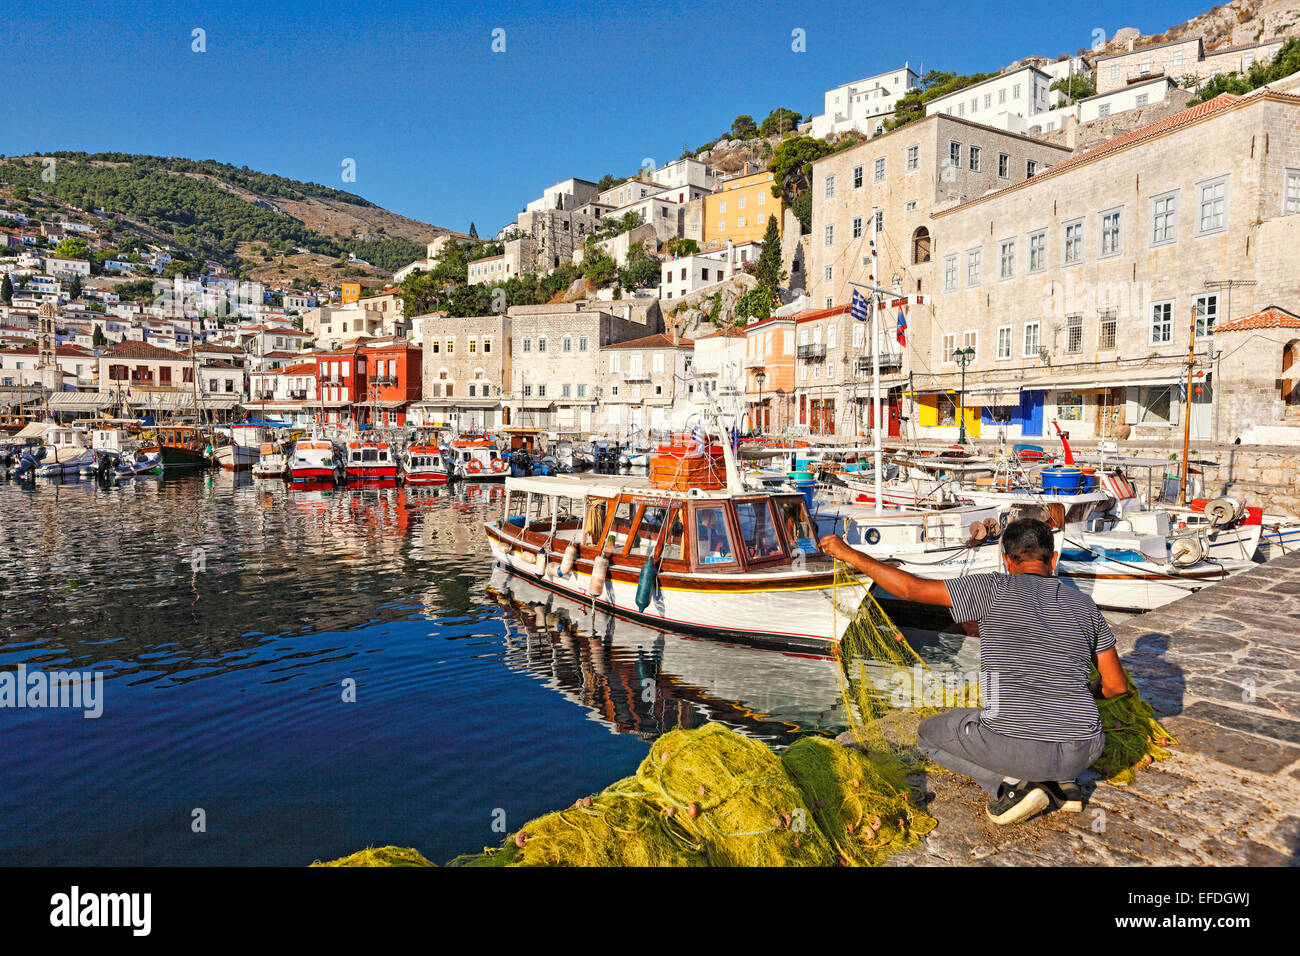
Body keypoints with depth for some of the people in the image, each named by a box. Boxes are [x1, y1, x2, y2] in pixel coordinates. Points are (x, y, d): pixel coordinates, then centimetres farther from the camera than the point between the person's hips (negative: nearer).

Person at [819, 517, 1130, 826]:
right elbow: (1117, 685, 15)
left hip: (1014, 748, -5)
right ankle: (1063, 782, 14)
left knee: (929, 734, 22)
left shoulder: (996, 589, -4)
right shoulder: (1084, 604, 10)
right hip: (1083, 753, 6)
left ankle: (1011, 783, 1)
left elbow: (910, 588, -7)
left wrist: (850, 554, 4)